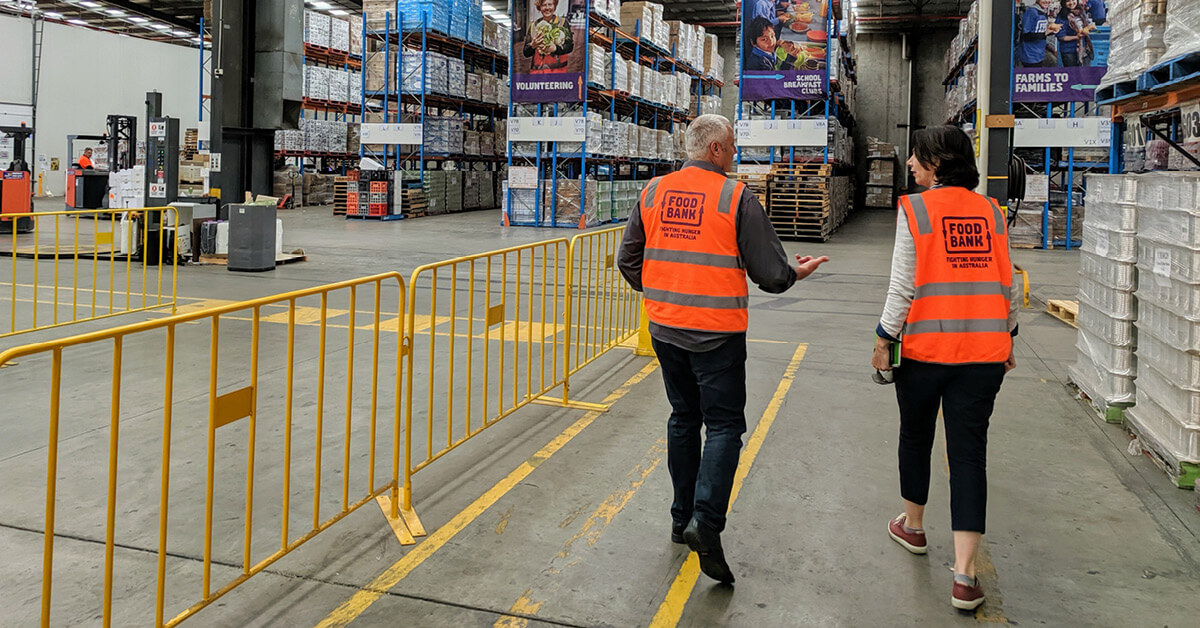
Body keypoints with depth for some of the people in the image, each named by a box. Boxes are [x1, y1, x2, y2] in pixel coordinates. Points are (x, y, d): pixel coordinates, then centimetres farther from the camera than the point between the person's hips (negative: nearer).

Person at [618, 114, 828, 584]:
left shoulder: (653, 192, 4)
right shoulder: (737, 198, -10)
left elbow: (628, 260, 9)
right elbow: (770, 273, -9)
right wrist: (797, 272, 12)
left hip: (665, 329, 5)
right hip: (717, 333, -5)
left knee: (683, 419, 17)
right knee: (724, 425, 3)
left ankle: (682, 518, 25)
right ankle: (706, 522, -10)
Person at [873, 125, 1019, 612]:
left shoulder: (915, 210, -6)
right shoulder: (991, 212, 6)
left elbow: (903, 286, -9)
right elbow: (1007, 286, 10)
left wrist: (883, 340, -1)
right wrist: (1007, 338, 22)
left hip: (926, 348, -3)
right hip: (984, 352, 3)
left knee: (916, 436, 19)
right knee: (969, 452, 3)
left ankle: (913, 526, 41)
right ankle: (964, 576, 0)